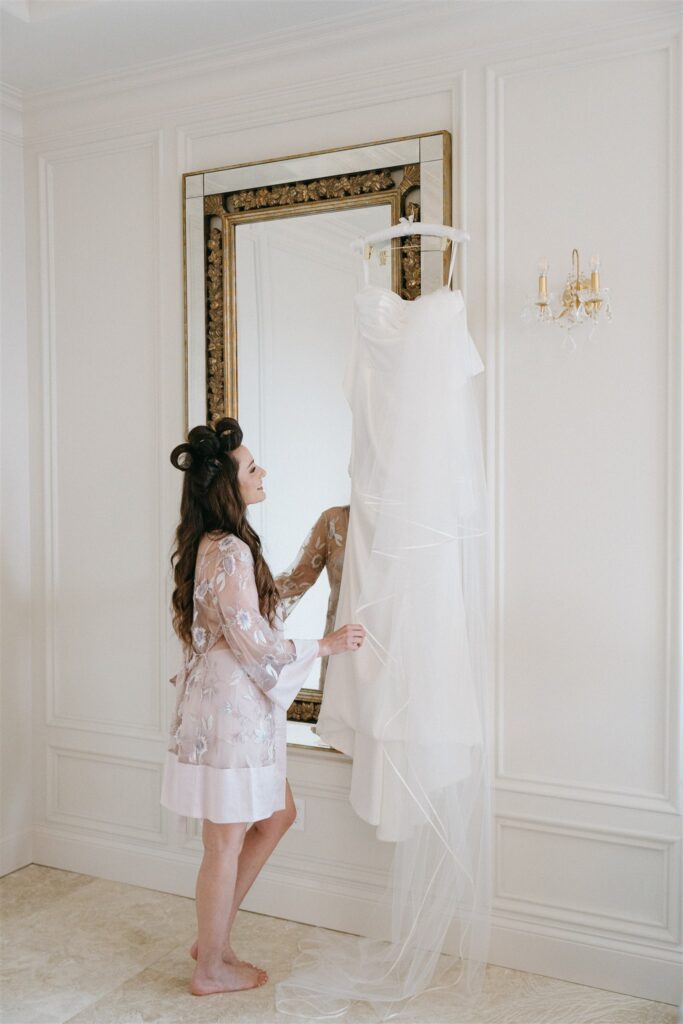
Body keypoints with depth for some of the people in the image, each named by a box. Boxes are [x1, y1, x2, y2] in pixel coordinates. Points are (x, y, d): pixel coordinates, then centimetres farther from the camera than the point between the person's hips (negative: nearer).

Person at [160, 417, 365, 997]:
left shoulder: (211, 545, 10)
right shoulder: (230, 551, -22)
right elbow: (254, 645, -20)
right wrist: (326, 645, -9)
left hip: (230, 703, 10)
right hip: (231, 705, -10)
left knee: (277, 816, 21)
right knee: (227, 843, 6)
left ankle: (213, 936, 32)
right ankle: (211, 969, 26)